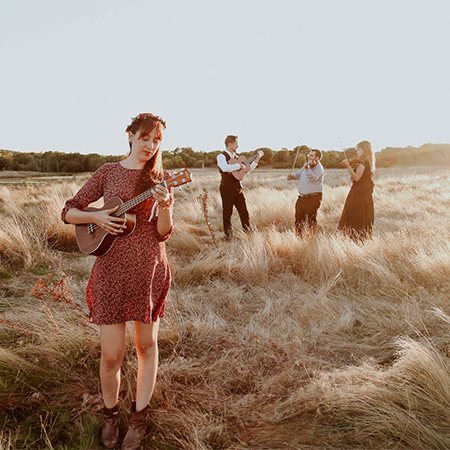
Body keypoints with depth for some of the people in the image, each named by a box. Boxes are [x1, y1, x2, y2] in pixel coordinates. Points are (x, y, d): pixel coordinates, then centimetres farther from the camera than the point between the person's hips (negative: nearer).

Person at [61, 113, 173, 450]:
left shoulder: (160, 178, 2)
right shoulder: (108, 172, 2)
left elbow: (163, 233, -6)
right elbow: (69, 211, 6)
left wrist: (164, 206, -25)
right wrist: (96, 217, -12)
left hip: (150, 269, 1)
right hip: (112, 269, 0)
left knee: (147, 345, 12)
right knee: (112, 354, 2)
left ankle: (139, 417, 31)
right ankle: (110, 414, 31)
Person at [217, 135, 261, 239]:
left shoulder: (236, 157, 16)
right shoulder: (221, 156, -7)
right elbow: (225, 168, -29)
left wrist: (255, 162, 15)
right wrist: (238, 165, -23)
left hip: (238, 188, 6)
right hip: (227, 188, -6)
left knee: (244, 212, 6)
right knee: (227, 213, 3)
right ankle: (228, 235, 13)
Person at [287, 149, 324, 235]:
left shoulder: (319, 167, -9)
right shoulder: (307, 165, 16)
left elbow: (314, 177, -27)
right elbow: (299, 174, 27)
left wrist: (307, 169, -42)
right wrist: (292, 176, 6)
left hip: (313, 198, -8)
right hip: (302, 197, 8)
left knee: (310, 220, -8)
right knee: (299, 218, 12)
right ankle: (299, 235, 22)